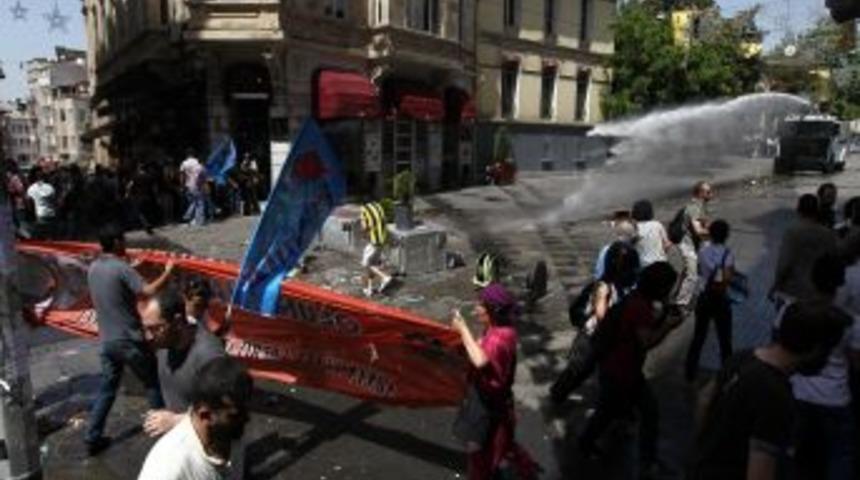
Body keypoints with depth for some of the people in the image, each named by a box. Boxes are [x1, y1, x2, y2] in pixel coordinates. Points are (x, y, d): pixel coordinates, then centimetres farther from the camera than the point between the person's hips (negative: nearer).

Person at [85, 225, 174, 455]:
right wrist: (167, 272, -15)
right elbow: (148, 291, -27)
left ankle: (93, 438, 17)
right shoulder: (121, 268, -19)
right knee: (152, 383, 11)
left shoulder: (93, 269, 5)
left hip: (107, 340, 7)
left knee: (107, 388, 16)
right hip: (129, 339, -7)